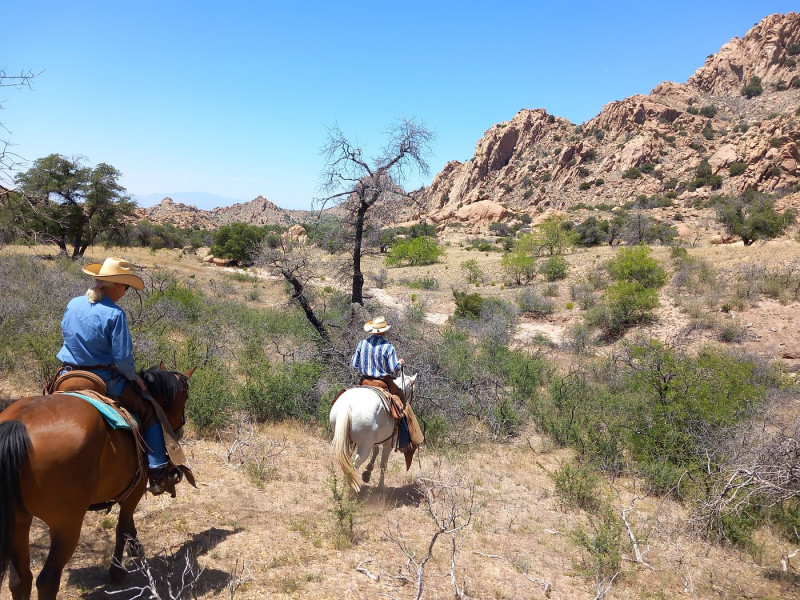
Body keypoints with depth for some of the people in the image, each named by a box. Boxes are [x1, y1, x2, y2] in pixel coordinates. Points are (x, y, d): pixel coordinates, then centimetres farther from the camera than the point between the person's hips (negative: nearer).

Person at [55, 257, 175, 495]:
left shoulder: (72, 305, 2)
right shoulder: (114, 314, -19)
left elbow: (69, 339, 14)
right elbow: (122, 357, -19)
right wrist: (134, 377, -1)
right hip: (105, 381, -6)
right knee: (149, 413, 8)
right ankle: (158, 474, 6)